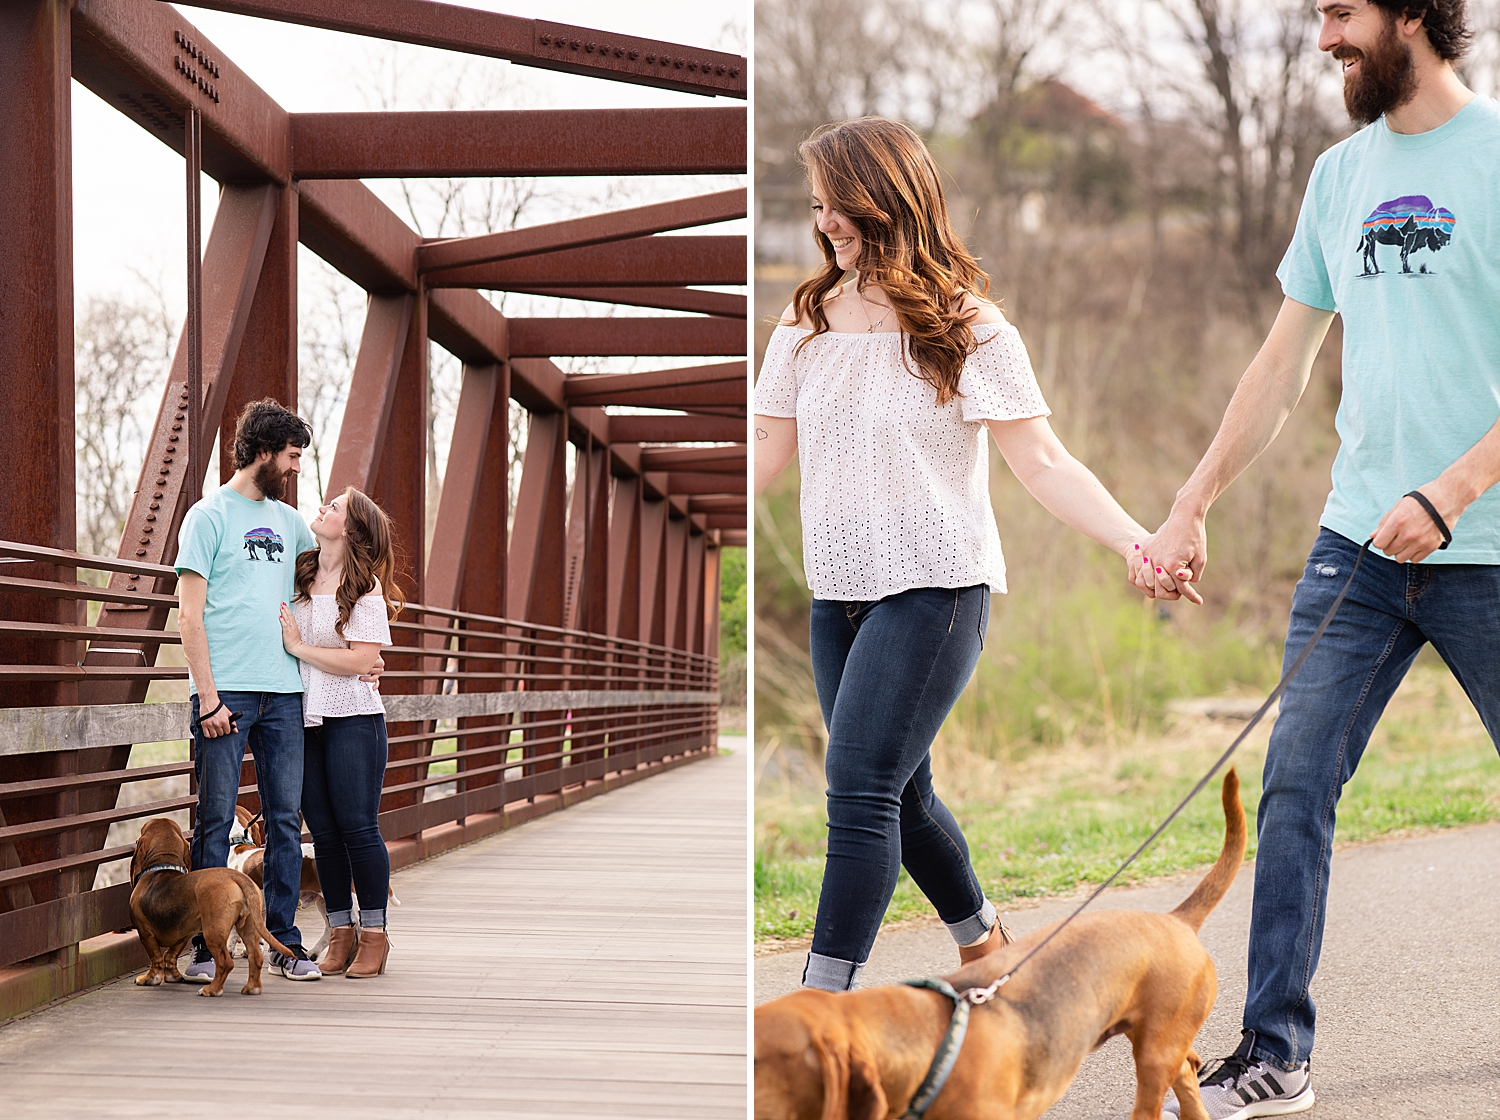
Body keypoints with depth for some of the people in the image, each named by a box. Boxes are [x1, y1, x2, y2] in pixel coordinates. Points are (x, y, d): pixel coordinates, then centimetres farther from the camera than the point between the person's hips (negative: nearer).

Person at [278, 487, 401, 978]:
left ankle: (374, 935, 5)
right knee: (324, 832, 6)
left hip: (352, 720, -5)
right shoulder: (299, 575, 9)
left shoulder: (364, 588, -7)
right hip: (304, 720, 5)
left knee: (357, 827, -4)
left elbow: (361, 660, -15)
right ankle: (340, 935, 13)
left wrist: (299, 646, -12)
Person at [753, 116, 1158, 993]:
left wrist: (1134, 540, -22)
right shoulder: (807, 326, 7)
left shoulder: (966, 327, -7)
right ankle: (985, 943, 37)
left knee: (861, 787, -16)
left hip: (935, 587, -6)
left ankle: (827, 995, -15)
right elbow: (763, 457, 9)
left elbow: (1043, 463, -9)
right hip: (839, 592, 6)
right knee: (900, 795, 15)